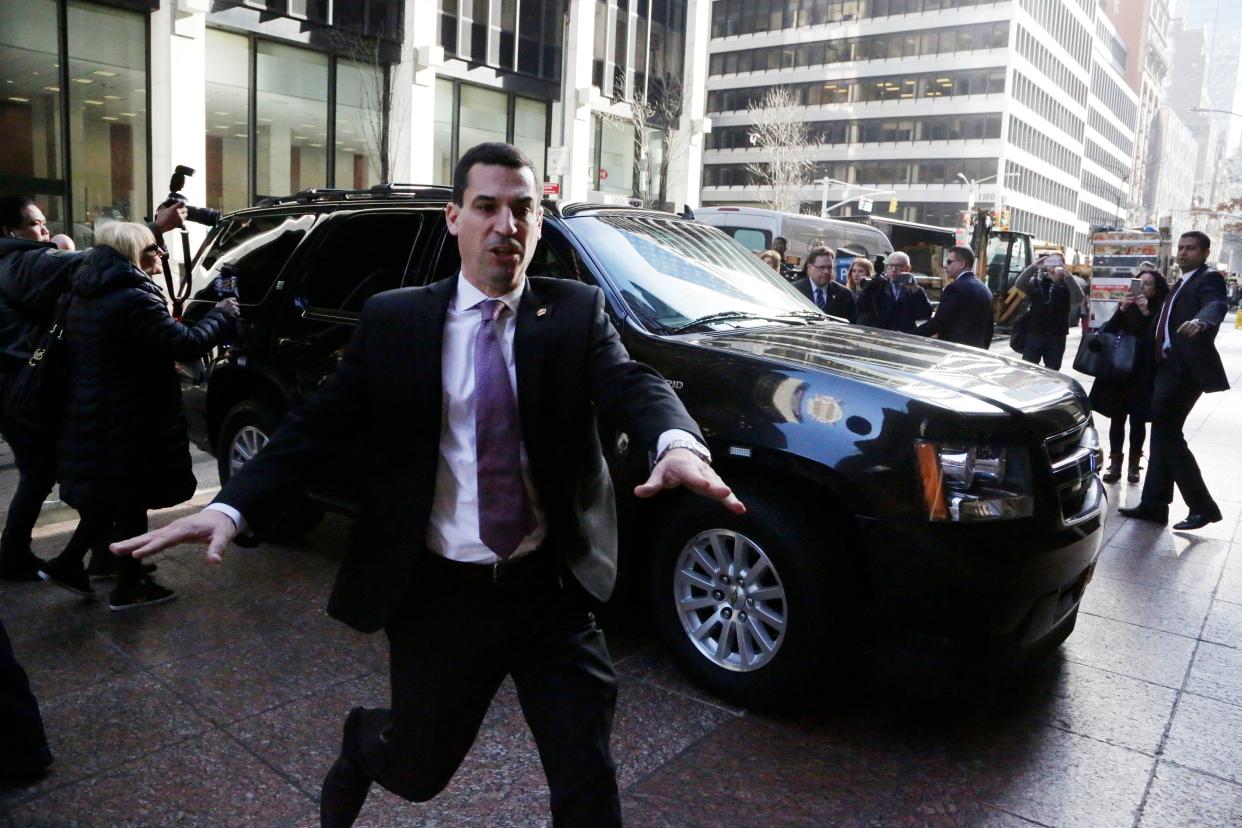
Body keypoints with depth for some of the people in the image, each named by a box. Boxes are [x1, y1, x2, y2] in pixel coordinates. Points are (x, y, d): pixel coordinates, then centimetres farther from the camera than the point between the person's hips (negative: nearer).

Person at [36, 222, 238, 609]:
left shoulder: (85, 297, 10)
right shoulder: (134, 299, -21)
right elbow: (187, 344, -22)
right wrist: (222, 313, -8)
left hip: (89, 415, 9)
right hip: (127, 420, -9)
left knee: (106, 495, 24)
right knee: (131, 500, 5)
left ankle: (67, 563, 28)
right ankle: (128, 588, 17)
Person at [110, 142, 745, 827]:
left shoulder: (576, 313, -2)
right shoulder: (392, 321, -2)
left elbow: (634, 386, -18)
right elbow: (315, 426, -4)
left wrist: (678, 444, -41)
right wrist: (231, 507, -19)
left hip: (552, 591, 1)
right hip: (439, 594, 0)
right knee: (419, 769, 19)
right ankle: (359, 747, 55)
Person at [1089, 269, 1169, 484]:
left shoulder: (1161, 310, -1)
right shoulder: (1127, 307, 7)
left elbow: (1157, 339, -12)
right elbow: (1108, 332, -1)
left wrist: (1146, 313, -20)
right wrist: (1121, 310, -14)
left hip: (1144, 374, -2)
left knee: (1137, 420, 2)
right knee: (1116, 418, 1)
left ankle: (1134, 465, 11)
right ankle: (1115, 464, 6)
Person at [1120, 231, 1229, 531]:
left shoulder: (1209, 279, -7)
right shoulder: (1182, 283, 20)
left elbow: (1216, 306, -29)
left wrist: (1199, 321, -49)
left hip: (1186, 367, -9)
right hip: (1169, 365, 9)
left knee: (1166, 432, -9)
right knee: (1163, 432, 9)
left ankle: (1203, 506, 0)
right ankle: (1153, 504, 15)